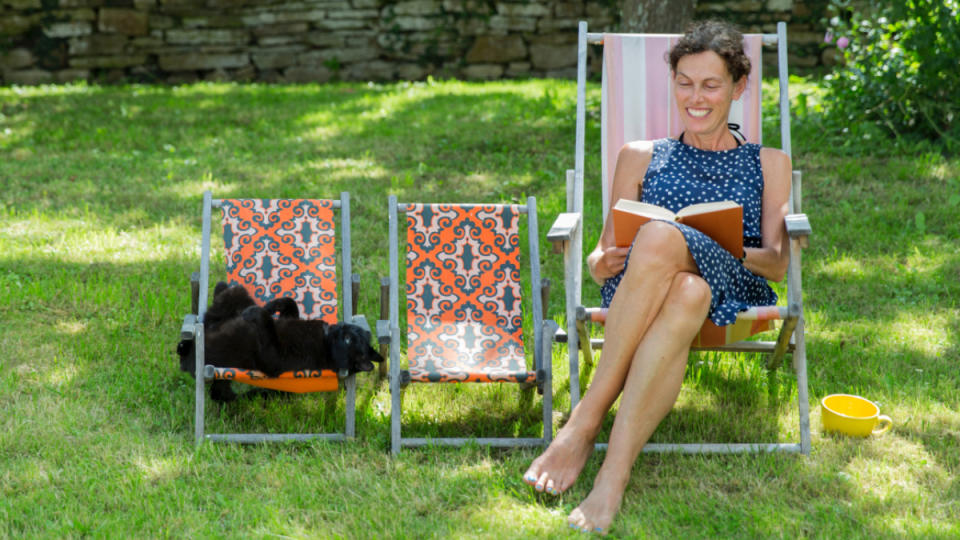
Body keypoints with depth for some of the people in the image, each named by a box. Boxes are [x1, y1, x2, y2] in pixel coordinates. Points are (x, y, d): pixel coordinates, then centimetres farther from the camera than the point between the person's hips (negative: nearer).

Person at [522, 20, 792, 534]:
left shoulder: (769, 163, 24)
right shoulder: (640, 157, 27)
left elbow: (778, 263, 11)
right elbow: (603, 254, 20)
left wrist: (733, 250, -13)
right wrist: (602, 263, -7)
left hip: (732, 290, -1)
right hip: (635, 288, 1)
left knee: (660, 238, -38)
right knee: (683, 296, -40)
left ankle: (586, 421, -41)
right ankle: (613, 479, -46)